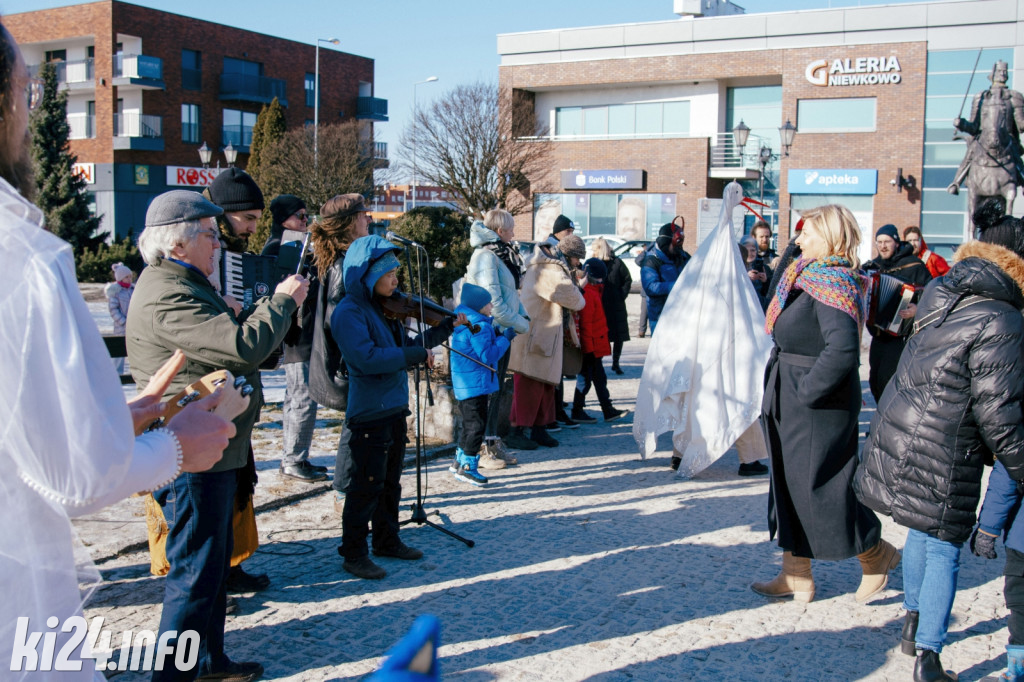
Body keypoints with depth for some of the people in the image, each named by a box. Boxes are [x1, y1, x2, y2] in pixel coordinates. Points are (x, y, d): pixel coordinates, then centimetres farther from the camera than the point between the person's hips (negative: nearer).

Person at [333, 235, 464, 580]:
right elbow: (367, 357, -29)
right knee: (366, 485, -1)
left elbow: (406, 345, 19)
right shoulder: (349, 312, -17)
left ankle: (387, 541, 33)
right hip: (369, 413, -9)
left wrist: (448, 326, 13)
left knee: (390, 482, 19)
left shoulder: (385, 308, 10)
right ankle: (353, 554, 11)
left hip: (394, 409, 9)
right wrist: (418, 354, -26)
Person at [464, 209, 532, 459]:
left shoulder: (501, 254, 13)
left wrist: (523, 315, 4)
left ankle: (493, 443, 25)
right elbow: (493, 302, -23)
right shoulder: (486, 256, -17)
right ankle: (482, 450, 6)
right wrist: (521, 325, -14)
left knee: (496, 390, 15)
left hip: (501, 333, 9)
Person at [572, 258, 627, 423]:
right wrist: (589, 347, -21)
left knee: (599, 377, 13)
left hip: (594, 346, 10)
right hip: (591, 345, -10)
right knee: (586, 378, -2)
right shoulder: (588, 293, -18)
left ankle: (608, 411, 19)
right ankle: (577, 412, 7)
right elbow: (585, 322, -22)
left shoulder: (594, 290, 14)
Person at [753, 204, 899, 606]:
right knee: (790, 486, 13)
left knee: (820, 487, 1)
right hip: (793, 407, 10)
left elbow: (843, 350, -31)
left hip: (820, 408, -10)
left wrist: (806, 391, -24)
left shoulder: (832, 285, -19)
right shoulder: (810, 277, 11)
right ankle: (796, 576, 23)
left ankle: (876, 556, 23)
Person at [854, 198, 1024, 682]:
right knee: (942, 549, 5)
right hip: (940, 458, -8)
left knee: (921, 529, 25)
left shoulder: (941, 296, 5)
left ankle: (914, 622, 42)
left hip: (897, 435, 8)